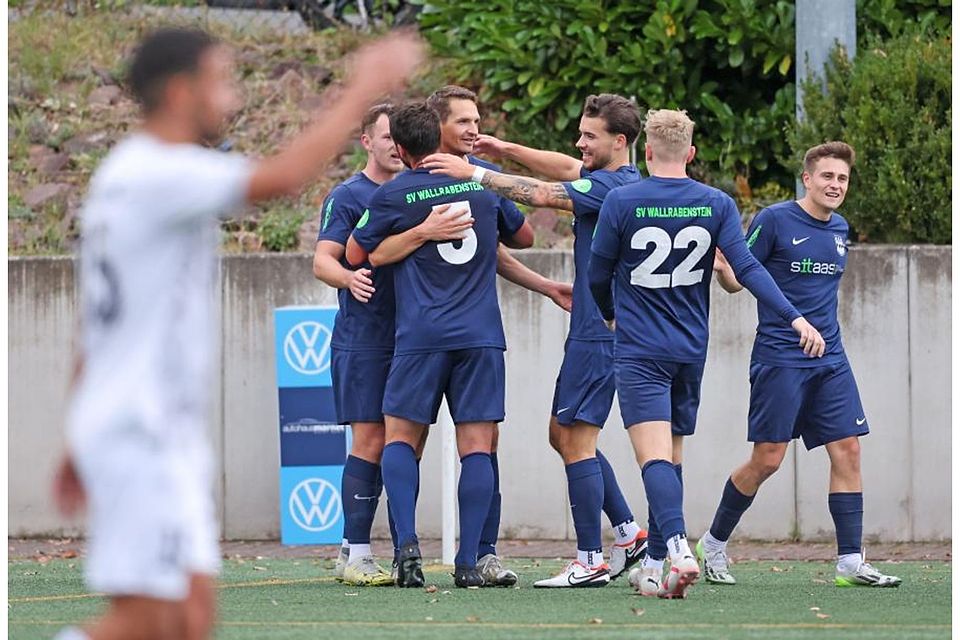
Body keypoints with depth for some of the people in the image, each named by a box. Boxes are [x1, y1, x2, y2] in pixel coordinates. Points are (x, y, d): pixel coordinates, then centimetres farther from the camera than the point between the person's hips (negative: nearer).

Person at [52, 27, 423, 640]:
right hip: (138, 432, -10)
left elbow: (100, 327, 21)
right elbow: (281, 177, -29)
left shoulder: (126, 174, 17)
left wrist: (80, 448, 24)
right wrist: (361, 92, -18)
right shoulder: (159, 175, -15)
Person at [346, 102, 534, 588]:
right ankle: (468, 562, -6)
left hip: (421, 335, -2)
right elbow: (523, 238, 23)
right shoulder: (483, 179, 9)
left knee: (400, 438, 8)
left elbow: (356, 255, 10)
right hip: (481, 333, 2)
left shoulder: (393, 196, -2)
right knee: (476, 445, 0)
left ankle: (407, 543, -10)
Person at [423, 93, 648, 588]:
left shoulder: (613, 185, -17)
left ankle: (590, 562, -5)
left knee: (576, 441, -7)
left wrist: (474, 173, -18)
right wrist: (507, 150, 16)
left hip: (599, 334, -10)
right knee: (564, 435, 16)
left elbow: (542, 194, -23)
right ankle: (627, 533, 20)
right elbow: (565, 168, 27)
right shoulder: (613, 179, 13)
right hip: (593, 329, 10)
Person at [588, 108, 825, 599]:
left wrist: (611, 316, 22)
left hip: (639, 352, -4)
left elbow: (598, 275, 2)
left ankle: (679, 550, -34)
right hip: (691, 352, 4)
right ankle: (658, 566, 18)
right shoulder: (716, 205, 1)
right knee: (671, 455, 15)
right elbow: (747, 268, -8)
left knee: (654, 457, -13)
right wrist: (794, 318, -8)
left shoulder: (621, 202, -6)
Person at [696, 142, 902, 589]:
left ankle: (850, 562, -1)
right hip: (779, 360, -6)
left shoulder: (840, 230, 12)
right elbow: (737, 281, -6)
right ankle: (713, 544, 14)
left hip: (830, 360, 6)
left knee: (847, 451, -3)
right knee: (767, 459, -6)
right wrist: (720, 265, -26)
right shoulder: (774, 220, -8)